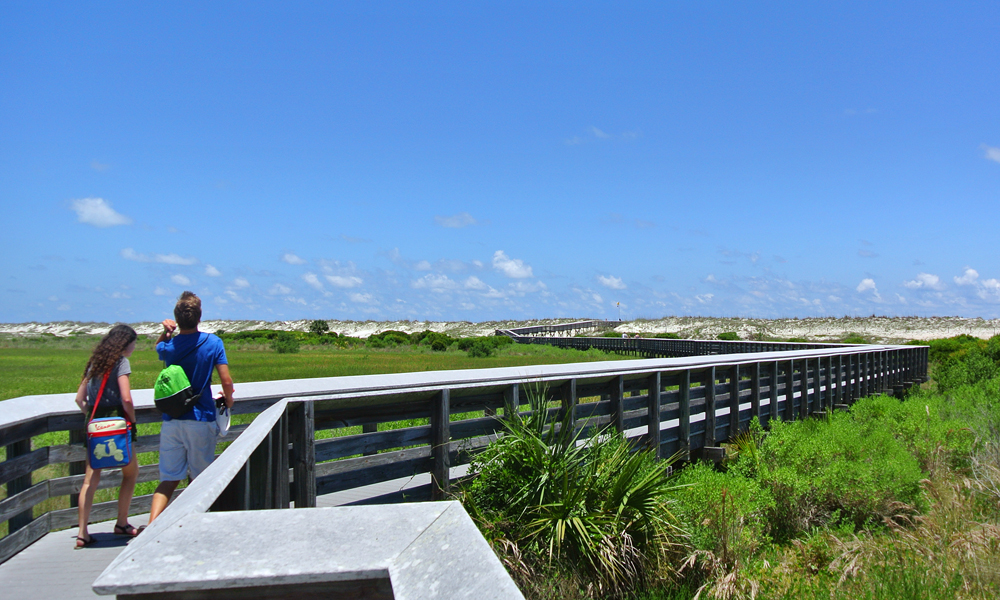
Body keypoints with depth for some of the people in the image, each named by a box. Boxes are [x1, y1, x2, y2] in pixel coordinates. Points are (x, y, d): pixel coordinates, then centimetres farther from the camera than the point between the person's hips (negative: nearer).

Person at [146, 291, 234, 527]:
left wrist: (166, 332, 10)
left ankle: (152, 525, -11)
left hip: (171, 420, 2)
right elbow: (226, 381, -10)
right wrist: (228, 399, 9)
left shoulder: (169, 346, 1)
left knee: (169, 479, 6)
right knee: (199, 478, 12)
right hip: (201, 419, -2)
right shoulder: (212, 342, -7)